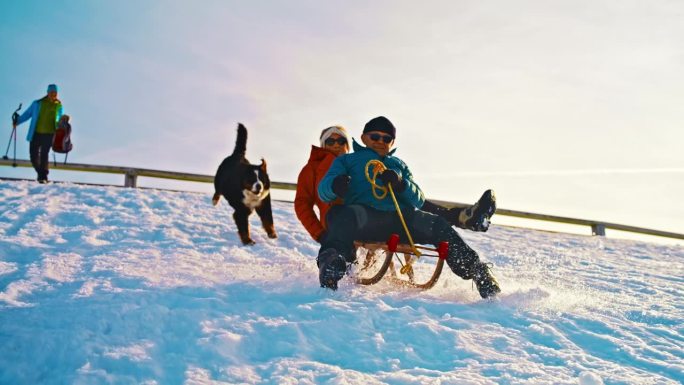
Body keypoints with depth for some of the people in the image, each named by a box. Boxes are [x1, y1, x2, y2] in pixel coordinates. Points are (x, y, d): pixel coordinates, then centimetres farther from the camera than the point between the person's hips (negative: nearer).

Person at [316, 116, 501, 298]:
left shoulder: (399, 165, 36)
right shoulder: (346, 160, 27)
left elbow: (419, 200, 22)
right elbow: (324, 191, 9)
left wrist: (401, 184, -2)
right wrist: (335, 185, -19)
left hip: (400, 216, 3)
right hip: (365, 213, -3)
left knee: (438, 225, -23)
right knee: (346, 215, -38)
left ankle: (476, 270, -19)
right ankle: (331, 263, -58)